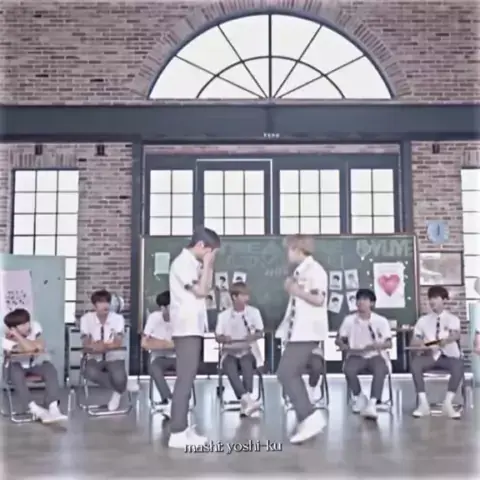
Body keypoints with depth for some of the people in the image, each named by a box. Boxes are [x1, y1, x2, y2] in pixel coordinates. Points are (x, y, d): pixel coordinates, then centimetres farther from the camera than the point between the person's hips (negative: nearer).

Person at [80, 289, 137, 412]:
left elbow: (118, 343, -13)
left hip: (114, 357, -1)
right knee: (89, 372, -34)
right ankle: (124, 386, -15)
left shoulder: (118, 318, -8)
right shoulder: (86, 319, -6)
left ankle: (118, 392, 6)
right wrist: (93, 347, -29)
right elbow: (86, 344, -7)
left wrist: (103, 346, -32)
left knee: (118, 378, -32)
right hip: (95, 358, 1)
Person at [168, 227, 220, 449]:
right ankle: (177, 433, -9)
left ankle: (182, 428, 16)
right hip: (186, 329, -10)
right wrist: (206, 264, -7)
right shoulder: (182, 262, -11)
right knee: (185, 379, -11)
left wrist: (208, 267, 12)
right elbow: (200, 291, -15)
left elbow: (205, 289, 19)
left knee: (187, 379, 11)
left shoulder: (192, 264, 19)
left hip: (193, 328, 10)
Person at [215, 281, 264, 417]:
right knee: (230, 366, -35)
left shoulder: (254, 312, 3)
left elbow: (260, 332, 3)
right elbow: (218, 337, 3)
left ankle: (245, 404, -40)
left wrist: (253, 336, -21)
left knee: (247, 364, -35)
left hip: (247, 350, 0)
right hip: (229, 351, 0)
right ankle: (247, 400, -48)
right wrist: (224, 338, -21)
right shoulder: (224, 315, 2)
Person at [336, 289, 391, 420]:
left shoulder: (381, 321, 0)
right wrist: (343, 345, -17)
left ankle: (372, 404, -42)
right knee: (348, 369, -32)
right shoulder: (349, 320, 4)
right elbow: (339, 339, 7)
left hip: (376, 355, -1)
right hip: (356, 355, 1)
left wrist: (378, 345, -25)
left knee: (380, 370, -37)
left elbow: (389, 343, -3)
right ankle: (359, 397, -5)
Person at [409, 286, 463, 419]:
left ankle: (448, 403, -29)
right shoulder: (423, 320, 16)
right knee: (414, 362, -31)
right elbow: (413, 341, 10)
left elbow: (456, 335, -13)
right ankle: (423, 403, -29)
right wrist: (421, 344, -16)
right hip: (429, 356, 1)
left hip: (448, 356, -1)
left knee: (459, 365, -36)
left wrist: (446, 340, -38)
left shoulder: (452, 318, 10)